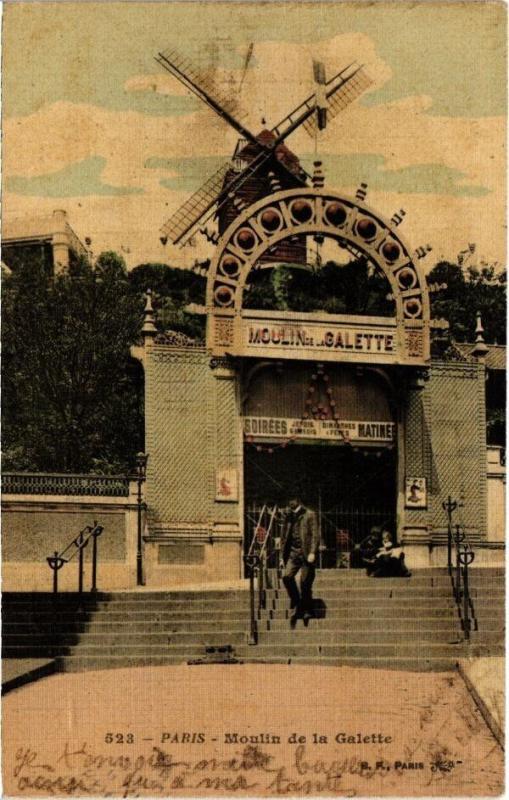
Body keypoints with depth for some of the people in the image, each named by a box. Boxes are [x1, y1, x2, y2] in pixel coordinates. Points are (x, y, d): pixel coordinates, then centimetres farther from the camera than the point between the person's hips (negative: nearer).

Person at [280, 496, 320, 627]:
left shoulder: (309, 515, -1)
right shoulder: (289, 516, 14)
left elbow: (315, 535, -7)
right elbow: (285, 536, 17)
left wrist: (312, 553, -16)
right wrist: (283, 555, 12)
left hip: (306, 553, -4)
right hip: (293, 553, 4)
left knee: (305, 583, -2)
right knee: (287, 576, -15)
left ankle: (307, 611, 10)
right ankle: (296, 603, 2)